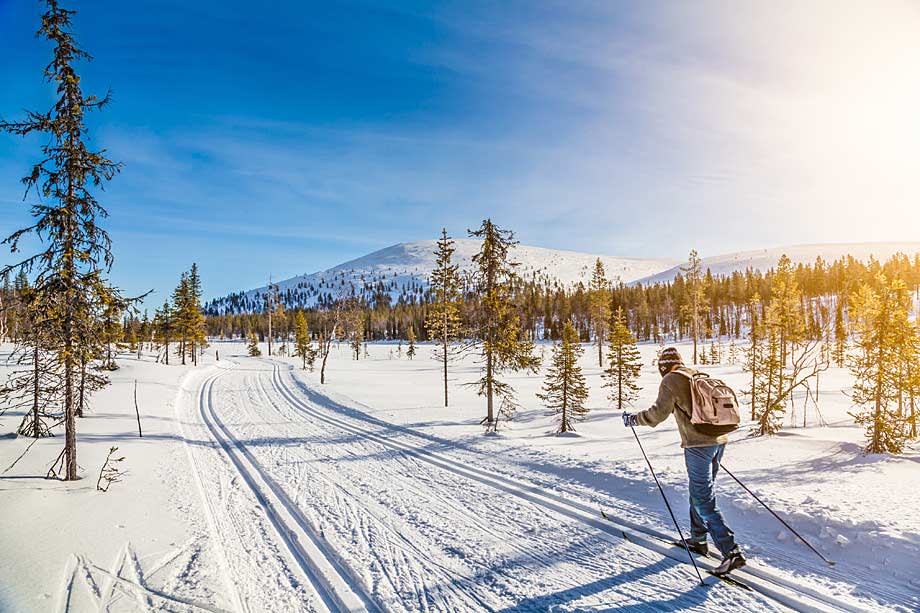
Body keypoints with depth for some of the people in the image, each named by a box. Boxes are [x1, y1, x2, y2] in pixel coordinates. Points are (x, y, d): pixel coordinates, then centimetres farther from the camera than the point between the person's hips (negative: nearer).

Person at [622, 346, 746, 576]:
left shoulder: (671, 380, -6)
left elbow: (660, 411, -15)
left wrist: (633, 419, -2)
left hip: (697, 444, -8)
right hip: (719, 440, 8)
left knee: (704, 500, -4)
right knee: (700, 491, 21)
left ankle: (732, 552, -9)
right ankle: (698, 540, 32)